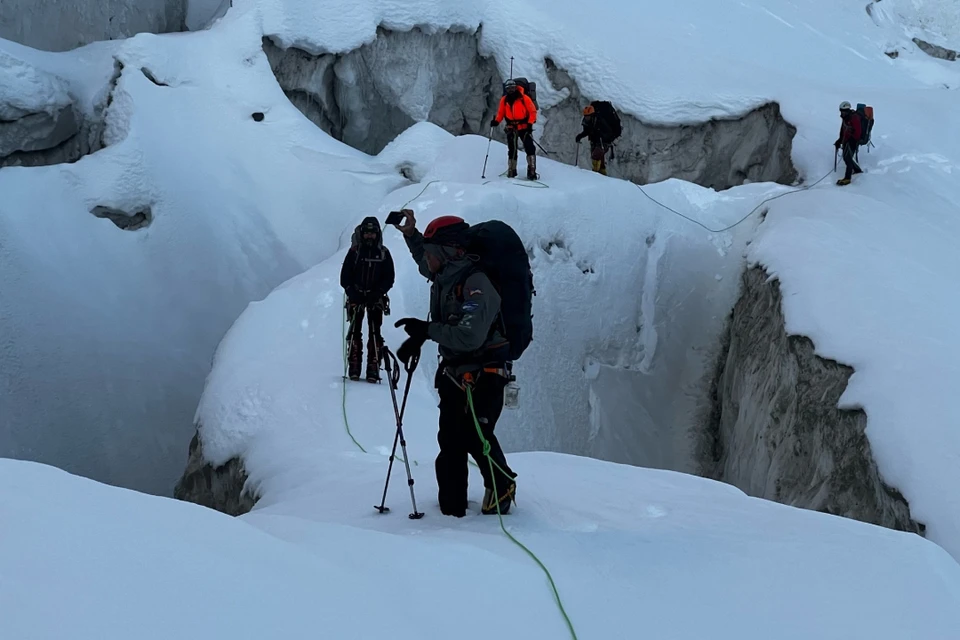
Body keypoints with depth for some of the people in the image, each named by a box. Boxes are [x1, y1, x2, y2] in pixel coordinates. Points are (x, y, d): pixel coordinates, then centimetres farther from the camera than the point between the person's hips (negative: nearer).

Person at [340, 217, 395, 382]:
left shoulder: (384, 253, 4)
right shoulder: (354, 251, 2)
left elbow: (389, 278, 3)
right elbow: (345, 276, 2)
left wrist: (377, 293, -13)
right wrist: (351, 291, -14)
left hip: (375, 298, 0)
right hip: (356, 297, 0)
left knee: (375, 332, -5)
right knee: (355, 331, -4)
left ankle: (373, 368, -7)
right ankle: (354, 366, -2)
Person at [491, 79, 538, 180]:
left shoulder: (524, 98, -8)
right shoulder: (504, 100, 4)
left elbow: (533, 111, -4)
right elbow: (501, 113, 13)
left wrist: (530, 123, -14)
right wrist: (496, 121, -5)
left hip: (524, 126, -3)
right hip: (511, 127, 3)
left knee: (529, 148, -13)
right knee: (512, 149, 6)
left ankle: (531, 170, -14)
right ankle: (511, 170, 16)